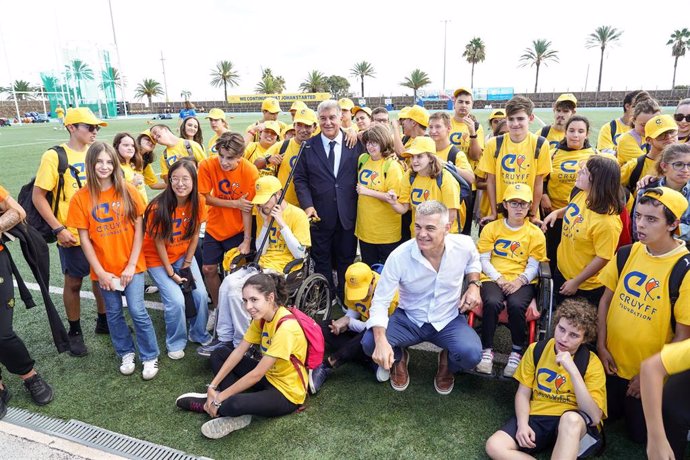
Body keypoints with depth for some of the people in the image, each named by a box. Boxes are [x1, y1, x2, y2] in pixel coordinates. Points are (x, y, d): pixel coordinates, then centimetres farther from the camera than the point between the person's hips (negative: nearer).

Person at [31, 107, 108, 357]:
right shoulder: (54, 156, -10)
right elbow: (38, 196, -8)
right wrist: (58, 229, -15)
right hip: (73, 234, -4)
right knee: (73, 283, 9)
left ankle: (103, 321, 34)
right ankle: (75, 332, 26)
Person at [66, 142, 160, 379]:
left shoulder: (128, 191, -6)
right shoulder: (81, 198, -5)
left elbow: (139, 229, -4)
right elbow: (84, 238, -4)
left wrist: (131, 265, -9)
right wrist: (100, 272, -8)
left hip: (131, 266, -1)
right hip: (104, 269, 1)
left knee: (137, 311, -2)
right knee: (114, 313, 13)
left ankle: (150, 356, 16)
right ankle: (126, 353, 33)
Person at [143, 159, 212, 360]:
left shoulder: (198, 202, -15)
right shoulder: (159, 207, -26)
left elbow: (194, 235, -5)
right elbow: (158, 242, -18)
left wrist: (187, 265, -6)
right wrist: (171, 273, -14)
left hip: (183, 255, 4)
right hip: (158, 259, -4)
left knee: (201, 294, -7)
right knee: (176, 300, -15)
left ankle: (199, 335, 19)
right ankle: (176, 343, 11)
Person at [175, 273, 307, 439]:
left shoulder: (285, 327, -31)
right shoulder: (262, 316, -5)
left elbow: (257, 374, -28)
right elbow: (239, 351, -3)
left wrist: (220, 397, -21)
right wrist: (213, 386, -8)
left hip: (287, 392, -8)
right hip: (269, 376, 8)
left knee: (233, 405, -32)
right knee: (220, 355, 8)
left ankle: (209, 404, 0)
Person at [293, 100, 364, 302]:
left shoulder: (356, 144, -1)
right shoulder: (308, 146, 0)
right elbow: (300, 178, 1)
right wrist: (307, 205, -11)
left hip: (348, 215, 0)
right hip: (320, 215, 0)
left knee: (346, 261, 14)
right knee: (322, 262, 13)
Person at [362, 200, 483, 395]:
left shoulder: (463, 245, -16)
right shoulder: (399, 257, -25)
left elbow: (473, 261, 12)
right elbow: (380, 301, -19)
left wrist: (474, 285, -9)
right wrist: (381, 341, -35)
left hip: (449, 320, 1)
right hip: (408, 319, -1)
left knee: (472, 354, -28)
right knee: (370, 343, -26)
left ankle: (448, 363, 12)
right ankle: (398, 358, 13)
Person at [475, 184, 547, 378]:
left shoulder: (535, 233, 8)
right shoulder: (491, 228, 9)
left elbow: (533, 267, 3)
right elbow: (483, 260, 4)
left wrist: (519, 281, -16)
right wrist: (498, 279, -11)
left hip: (522, 281, 0)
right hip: (493, 278, 0)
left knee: (516, 305, -33)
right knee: (492, 302, -33)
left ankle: (517, 352, -8)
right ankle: (487, 350, -14)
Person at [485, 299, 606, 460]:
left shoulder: (592, 363, -6)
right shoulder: (536, 350, 3)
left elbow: (595, 417, -17)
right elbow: (523, 393, 6)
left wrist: (572, 370, -25)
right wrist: (522, 424, -12)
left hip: (574, 424, -3)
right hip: (537, 417, 4)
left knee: (571, 419, -39)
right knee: (494, 446, -21)